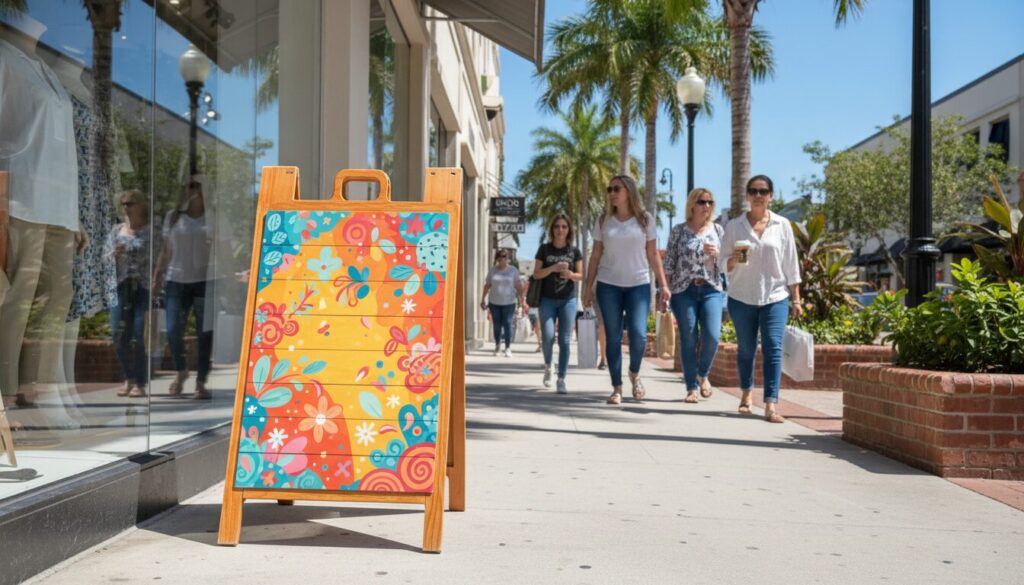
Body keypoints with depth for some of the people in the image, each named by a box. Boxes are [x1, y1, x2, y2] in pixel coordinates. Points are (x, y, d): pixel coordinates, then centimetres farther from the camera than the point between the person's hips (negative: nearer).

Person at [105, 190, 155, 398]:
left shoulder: (150, 232, -1)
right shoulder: (116, 231, 13)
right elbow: (105, 255, 12)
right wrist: (114, 254, -9)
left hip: (144, 289, -5)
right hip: (121, 288, 5)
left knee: (141, 337, -6)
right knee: (119, 336, 6)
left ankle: (140, 383, 5)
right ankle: (129, 378, 24)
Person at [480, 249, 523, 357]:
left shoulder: (513, 270, 1)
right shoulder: (492, 270, 5)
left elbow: (518, 286, 1)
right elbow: (487, 285, 10)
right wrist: (483, 299, 10)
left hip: (509, 302, -2)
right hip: (494, 302, 2)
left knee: (508, 324, -6)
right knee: (497, 325, 6)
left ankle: (508, 348, -1)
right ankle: (497, 345, 23)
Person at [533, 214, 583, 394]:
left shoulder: (574, 251, 5)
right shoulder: (544, 249, 3)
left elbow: (581, 275, 4)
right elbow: (536, 274, 1)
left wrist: (570, 274, -18)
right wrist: (554, 268, -16)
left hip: (568, 300, 1)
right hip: (548, 300, -1)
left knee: (565, 340, -3)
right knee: (548, 337, -11)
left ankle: (561, 379, 2)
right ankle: (547, 366, 19)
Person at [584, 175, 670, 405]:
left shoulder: (645, 219, 2)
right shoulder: (603, 221, 5)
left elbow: (653, 255, 2)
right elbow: (595, 256, 7)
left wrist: (663, 284, -4)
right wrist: (589, 287, 3)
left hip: (639, 285, -1)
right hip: (608, 285, 1)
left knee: (638, 334, -12)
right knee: (613, 337, -1)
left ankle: (634, 373, 17)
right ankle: (617, 387, 8)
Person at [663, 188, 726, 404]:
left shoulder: (717, 230, 11)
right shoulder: (679, 231, 4)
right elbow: (669, 263, 3)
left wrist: (716, 254, -8)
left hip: (711, 289, 2)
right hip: (684, 290, -1)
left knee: (712, 336, -11)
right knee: (688, 340, 0)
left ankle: (702, 374, 16)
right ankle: (691, 388, 9)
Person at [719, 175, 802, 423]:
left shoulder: (782, 225, 5)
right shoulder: (734, 226, 3)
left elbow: (791, 265, 6)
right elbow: (723, 263, 5)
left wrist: (796, 300, 4)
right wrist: (734, 260, -18)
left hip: (775, 297, 0)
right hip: (741, 298, 1)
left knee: (773, 348, -11)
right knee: (745, 349, 9)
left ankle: (771, 406, -13)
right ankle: (746, 393, 32)